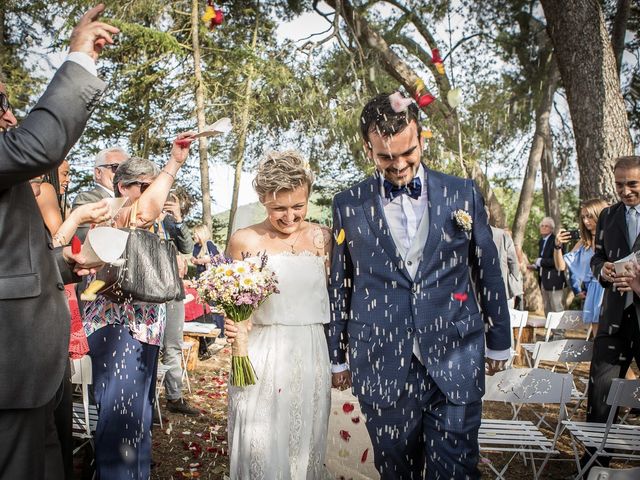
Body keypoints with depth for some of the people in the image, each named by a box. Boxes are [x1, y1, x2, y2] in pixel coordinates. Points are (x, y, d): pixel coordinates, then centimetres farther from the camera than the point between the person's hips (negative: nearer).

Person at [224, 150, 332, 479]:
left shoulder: (321, 238, 3)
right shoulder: (244, 241, -1)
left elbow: (331, 295, 9)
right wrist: (230, 324, -11)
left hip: (311, 355, 1)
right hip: (260, 355, -1)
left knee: (305, 444, 12)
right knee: (259, 448, 4)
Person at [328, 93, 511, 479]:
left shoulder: (463, 194, 1)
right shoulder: (348, 206, 1)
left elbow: (488, 272, 9)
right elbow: (339, 286, 7)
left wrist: (499, 341, 13)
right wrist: (337, 356, 11)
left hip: (455, 359, 0)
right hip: (381, 364, 0)